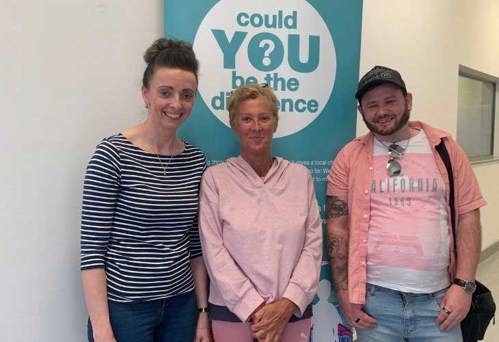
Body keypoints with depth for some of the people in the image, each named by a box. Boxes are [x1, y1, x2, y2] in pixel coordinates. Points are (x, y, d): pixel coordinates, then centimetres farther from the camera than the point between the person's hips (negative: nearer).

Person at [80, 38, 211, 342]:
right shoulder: (113, 154, -12)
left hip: (181, 306, 5)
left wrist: (203, 311, 6)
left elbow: (196, 244, 6)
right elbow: (92, 249, -12)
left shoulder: (196, 160, 1)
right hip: (123, 308, -4)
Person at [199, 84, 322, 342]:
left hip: (293, 311, 2)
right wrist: (253, 308, -13)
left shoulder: (300, 176, 3)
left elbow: (313, 244, -1)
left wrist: (288, 303, -10)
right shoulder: (215, 178, -4)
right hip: (233, 311, -2)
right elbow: (214, 251, -9)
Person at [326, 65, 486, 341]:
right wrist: (343, 293, -4)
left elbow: (467, 216, 2)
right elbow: (337, 227, -1)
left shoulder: (445, 147, 2)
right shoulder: (350, 156, -1)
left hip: (438, 299, 1)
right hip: (374, 299, 0)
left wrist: (464, 284, -5)